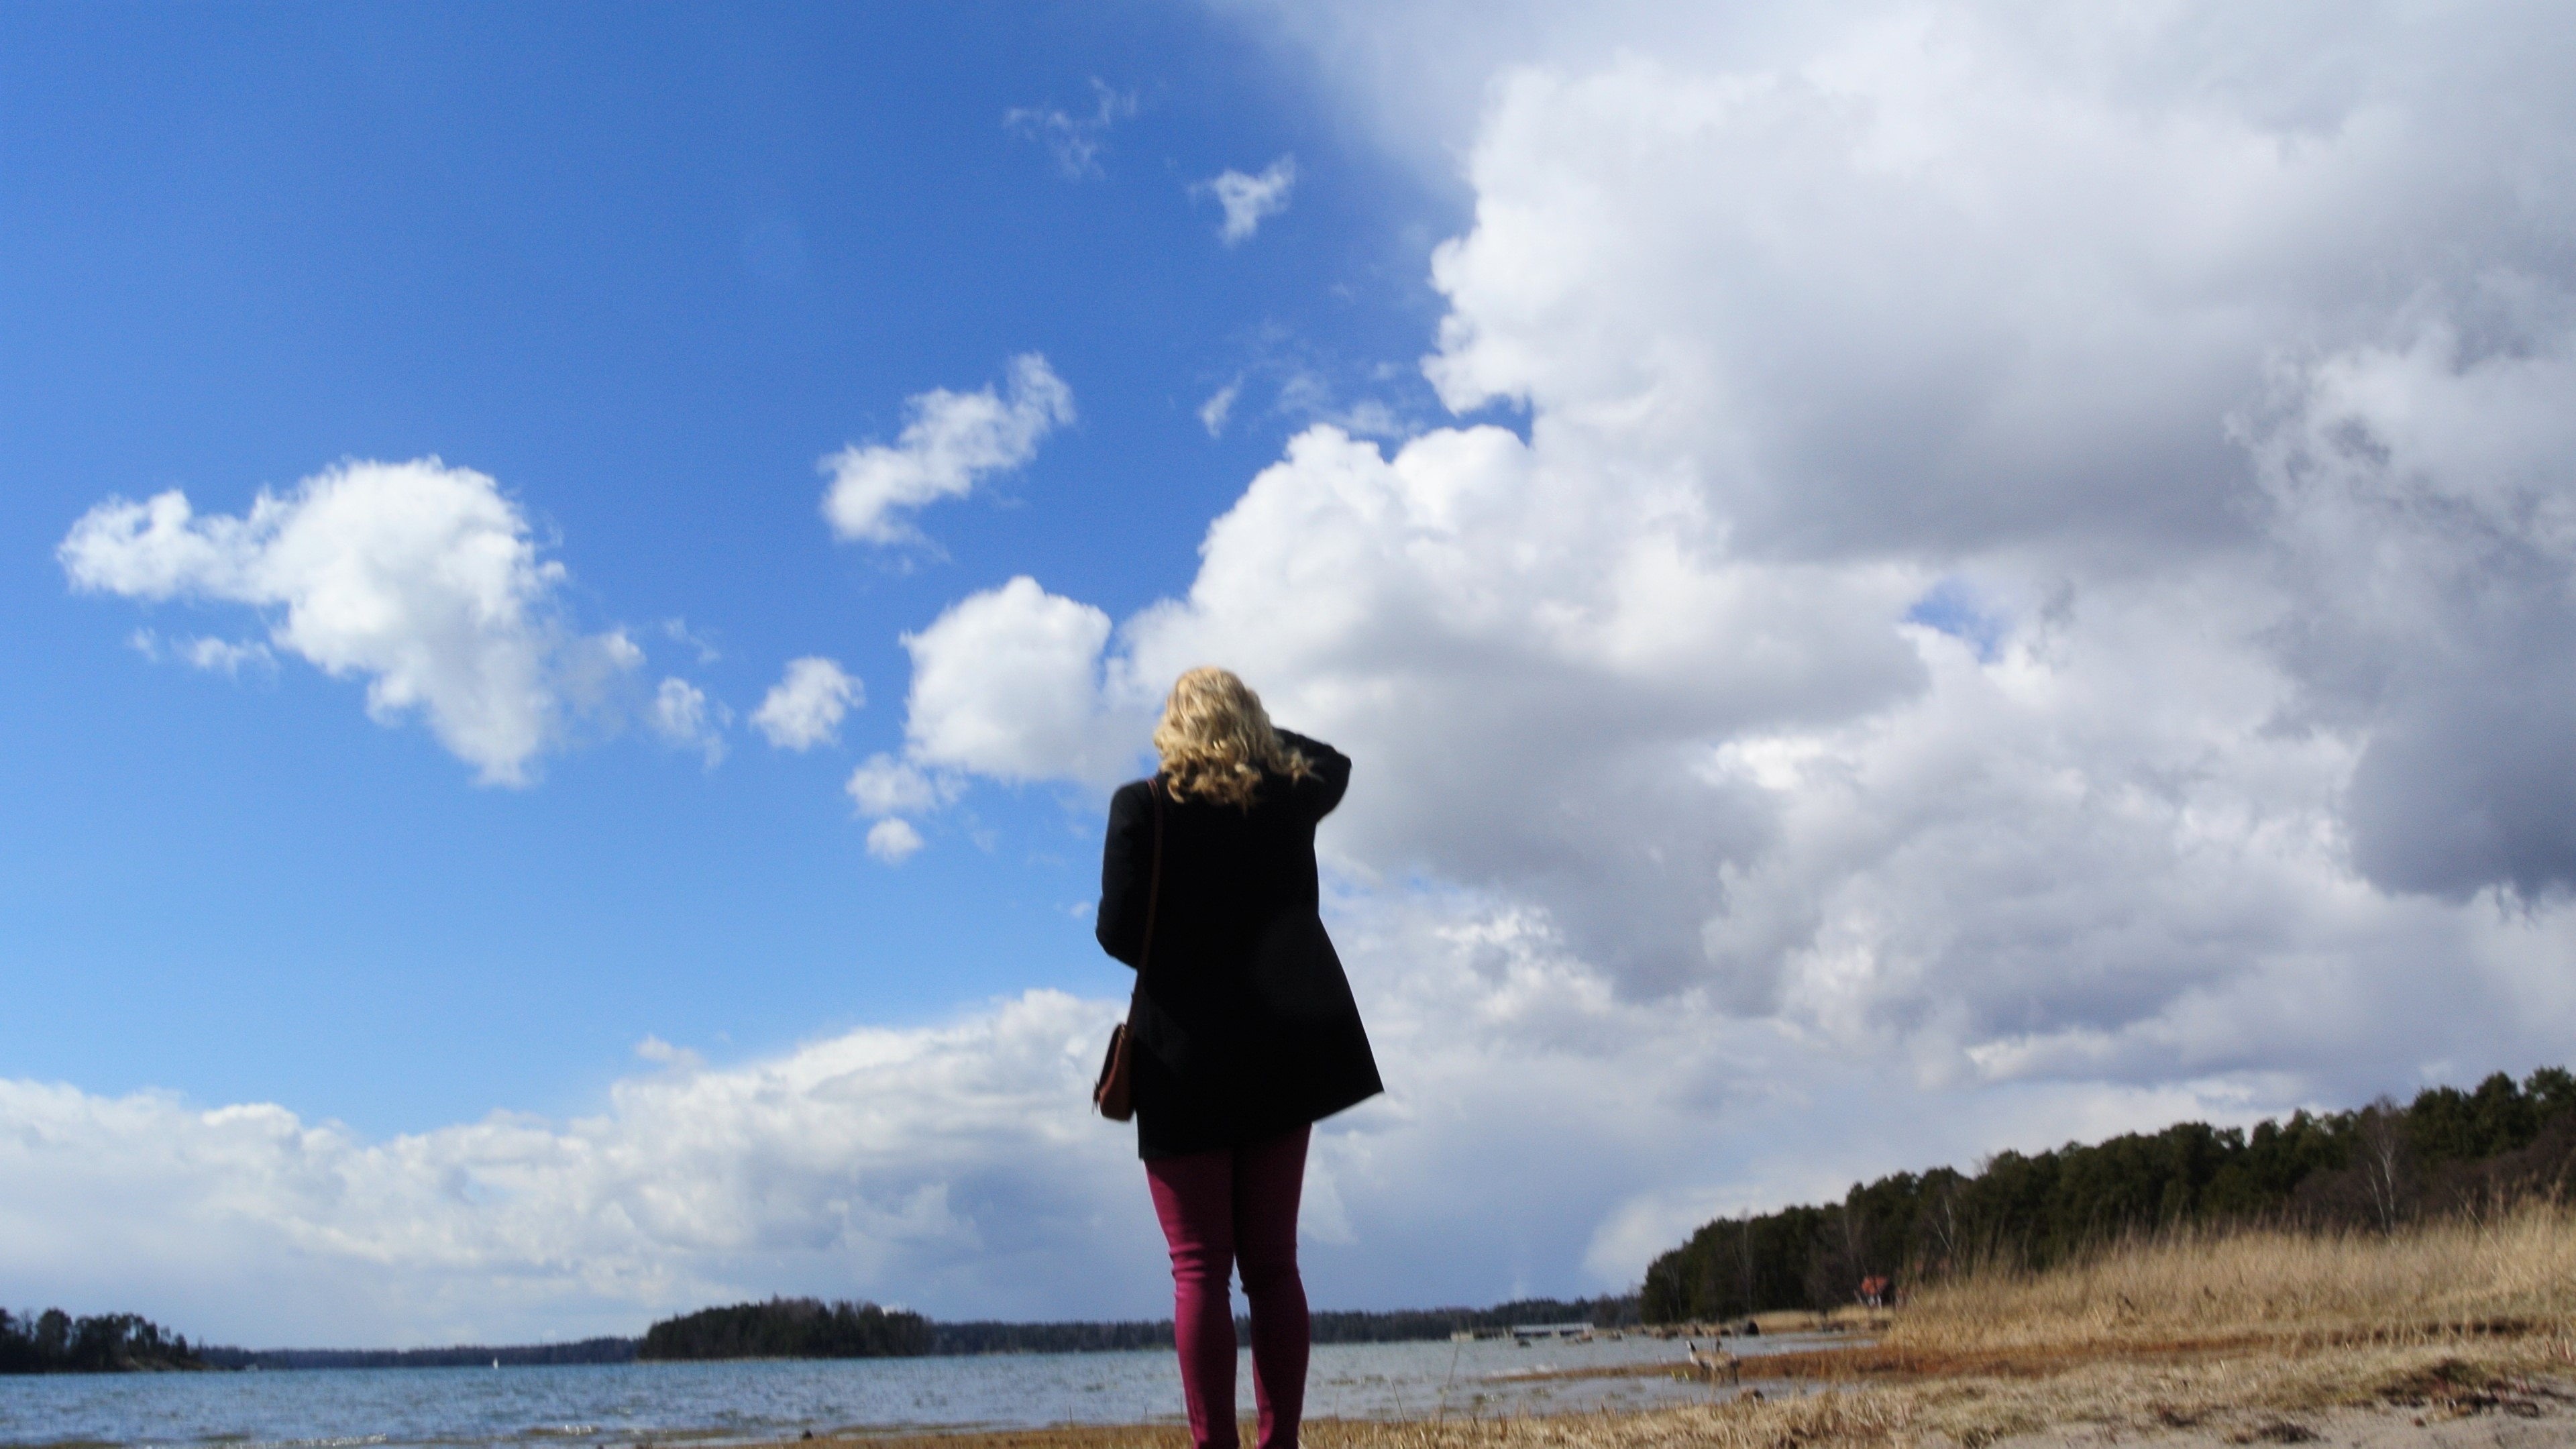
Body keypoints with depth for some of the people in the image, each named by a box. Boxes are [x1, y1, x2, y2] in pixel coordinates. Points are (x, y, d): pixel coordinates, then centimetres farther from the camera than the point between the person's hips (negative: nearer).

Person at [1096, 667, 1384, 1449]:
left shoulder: (1143, 805, -7)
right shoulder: (1289, 795, 4)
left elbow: (1118, 931, -13)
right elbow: (1332, 761, 28)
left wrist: (1173, 963, 7)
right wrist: (1255, 731, 31)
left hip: (1186, 1060, -3)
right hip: (1280, 1053, 3)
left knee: (1200, 1269, 0)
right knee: (1273, 1264, 8)